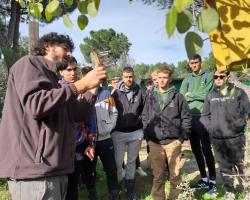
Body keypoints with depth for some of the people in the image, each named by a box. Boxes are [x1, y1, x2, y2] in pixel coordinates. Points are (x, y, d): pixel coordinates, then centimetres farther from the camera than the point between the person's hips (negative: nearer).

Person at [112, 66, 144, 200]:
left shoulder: (139, 92, -1)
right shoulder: (116, 93, -3)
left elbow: (144, 110, 8)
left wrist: (141, 122, 3)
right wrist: (113, 129, -1)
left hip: (136, 132, 1)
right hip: (119, 132, -1)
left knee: (132, 161, 14)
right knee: (118, 161, 5)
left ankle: (130, 186, 26)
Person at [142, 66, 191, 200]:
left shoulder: (177, 97, 1)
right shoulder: (150, 96, 7)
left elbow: (186, 117, 2)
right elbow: (144, 117, 11)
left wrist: (182, 136, -3)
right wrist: (147, 135, 3)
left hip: (173, 142, -1)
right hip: (154, 142, 2)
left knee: (175, 174, 10)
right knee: (157, 175, 11)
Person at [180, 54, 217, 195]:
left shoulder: (209, 76, 1)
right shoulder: (187, 80, 15)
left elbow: (206, 95, -11)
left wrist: (190, 94, -2)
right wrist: (197, 96, -9)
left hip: (203, 117, -5)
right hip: (190, 118, 5)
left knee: (206, 150, -2)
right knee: (196, 150, 12)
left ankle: (213, 180, 9)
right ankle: (204, 178, 25)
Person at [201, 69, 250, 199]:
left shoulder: (238, 92, 1)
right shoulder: (211, 96, 9)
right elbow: (205, 115, 12)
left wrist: (236, 126, -13)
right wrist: (210, 127, -2)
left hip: (235, 137, -3)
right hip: (217, 139, 3)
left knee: (238, 164, 6)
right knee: (224, 166, 10)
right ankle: (229, 191, 22)